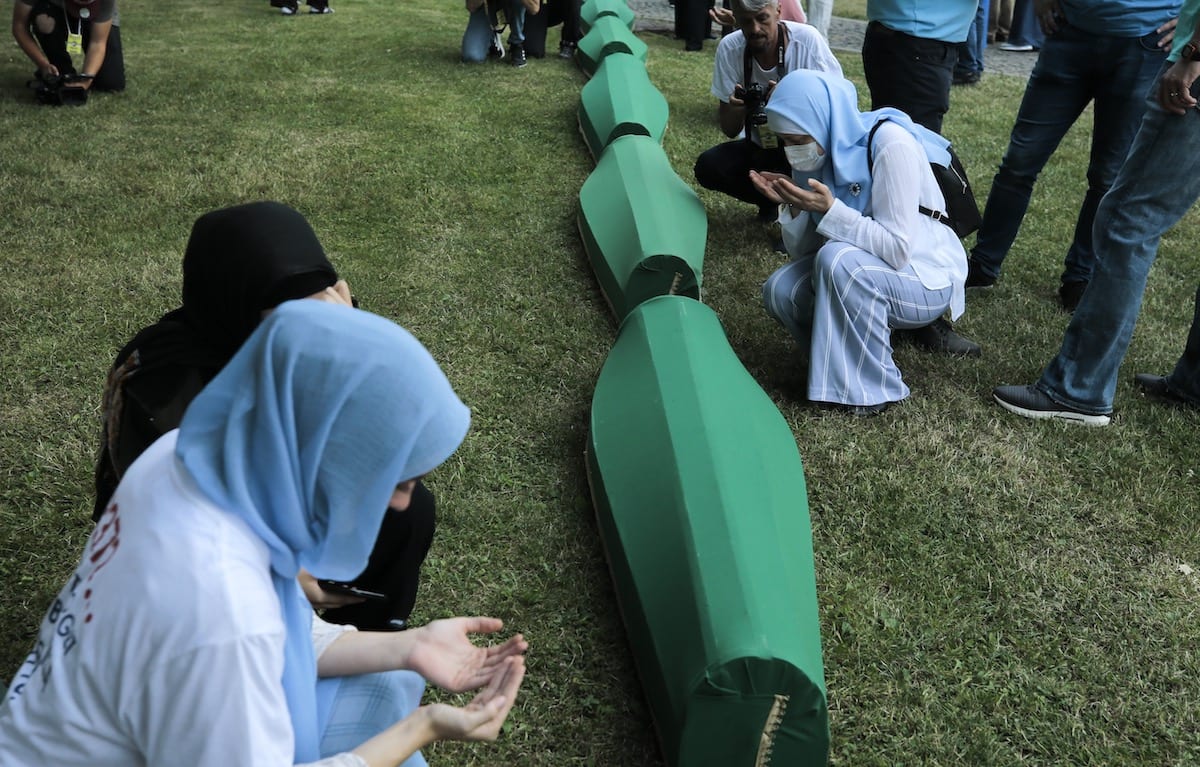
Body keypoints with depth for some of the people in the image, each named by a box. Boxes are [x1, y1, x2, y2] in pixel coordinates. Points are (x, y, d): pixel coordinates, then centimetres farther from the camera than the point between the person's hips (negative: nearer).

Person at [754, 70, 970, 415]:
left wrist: (829, 210, -33)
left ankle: (871, 387, -17)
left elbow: (896, 249, -29)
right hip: (862, 269, 7)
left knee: (838, 260, -33)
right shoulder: (816, 153, -3)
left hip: (924, 277, -7)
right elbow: (801, 250, -2)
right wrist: (795, 207, -20)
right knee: (779, 291, -16)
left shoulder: (890, 144, -24)